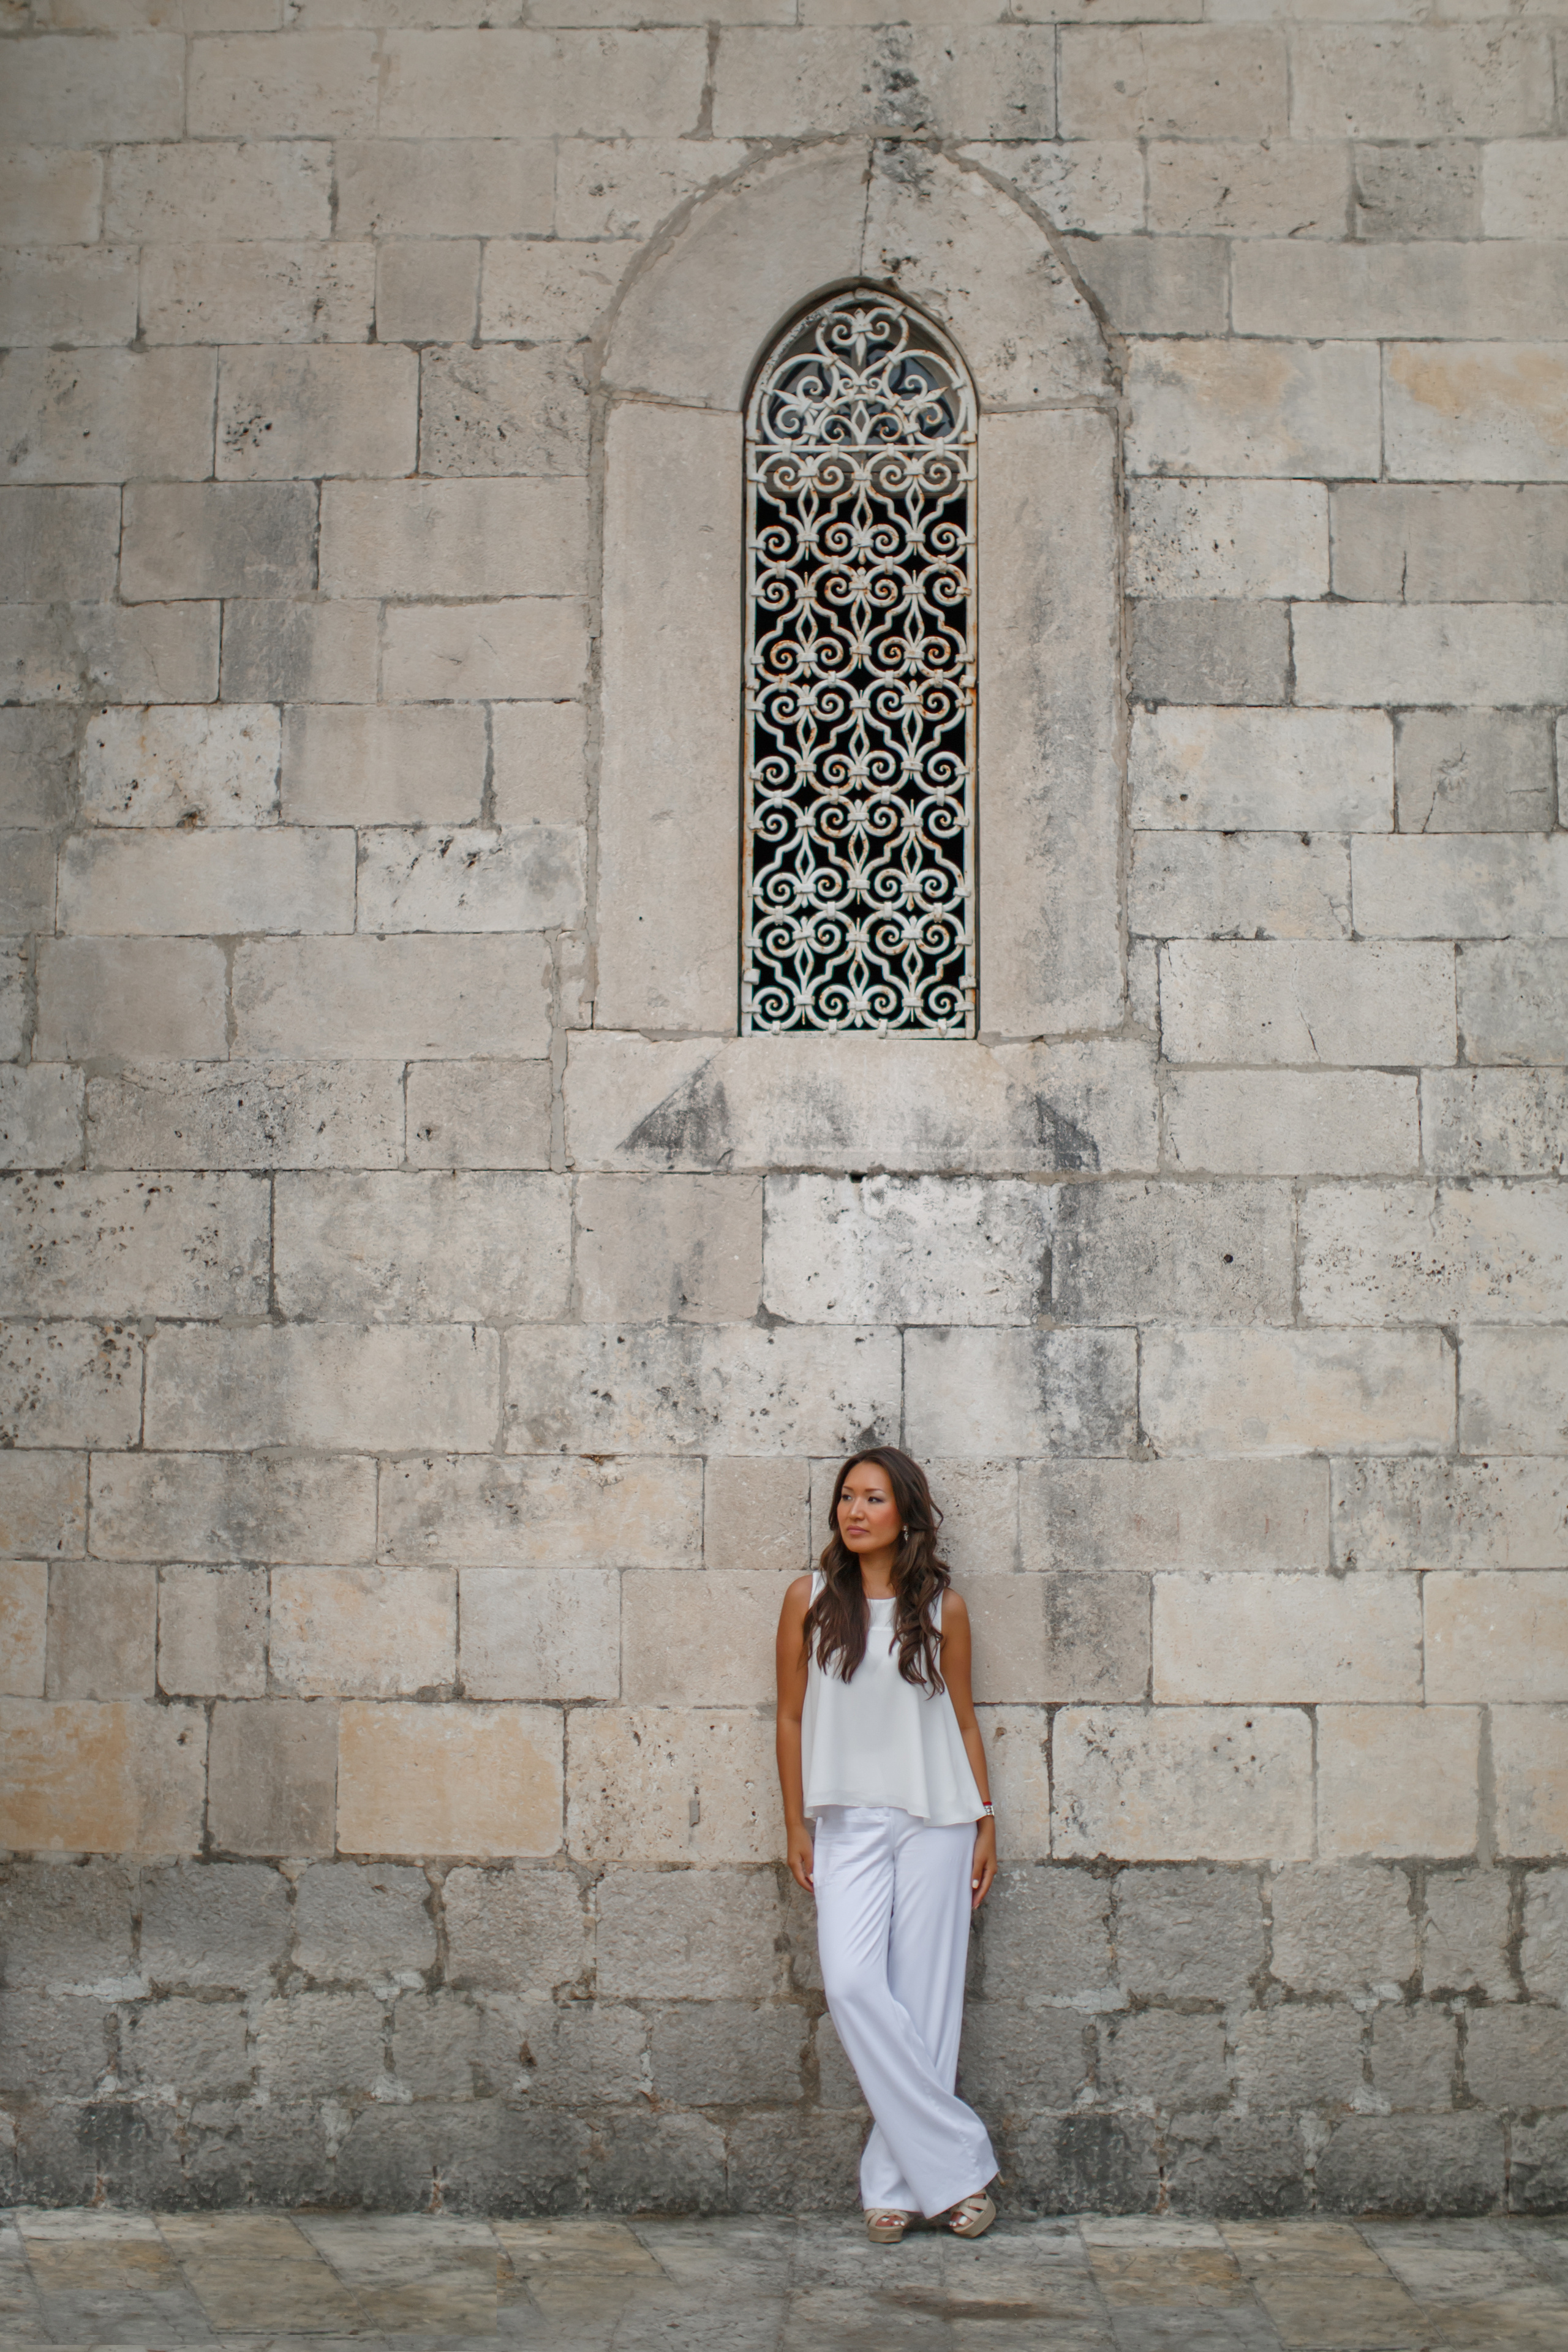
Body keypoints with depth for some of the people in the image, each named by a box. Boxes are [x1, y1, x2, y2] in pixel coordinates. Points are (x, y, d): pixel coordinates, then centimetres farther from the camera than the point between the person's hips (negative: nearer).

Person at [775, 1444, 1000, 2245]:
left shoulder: (941, 1607, 3)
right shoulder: (810, 1599, 2)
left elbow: (963, 1720, 9)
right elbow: (791, 1718, 6)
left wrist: (986, 1823, 6)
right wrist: (797, 1827, 3)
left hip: (935, 1819, 0)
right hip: (849, 1822, 0)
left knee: (923, 1997, 0)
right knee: (852, 1985, -16)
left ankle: (896, 2181, 11)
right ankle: (957, 2162, -5)